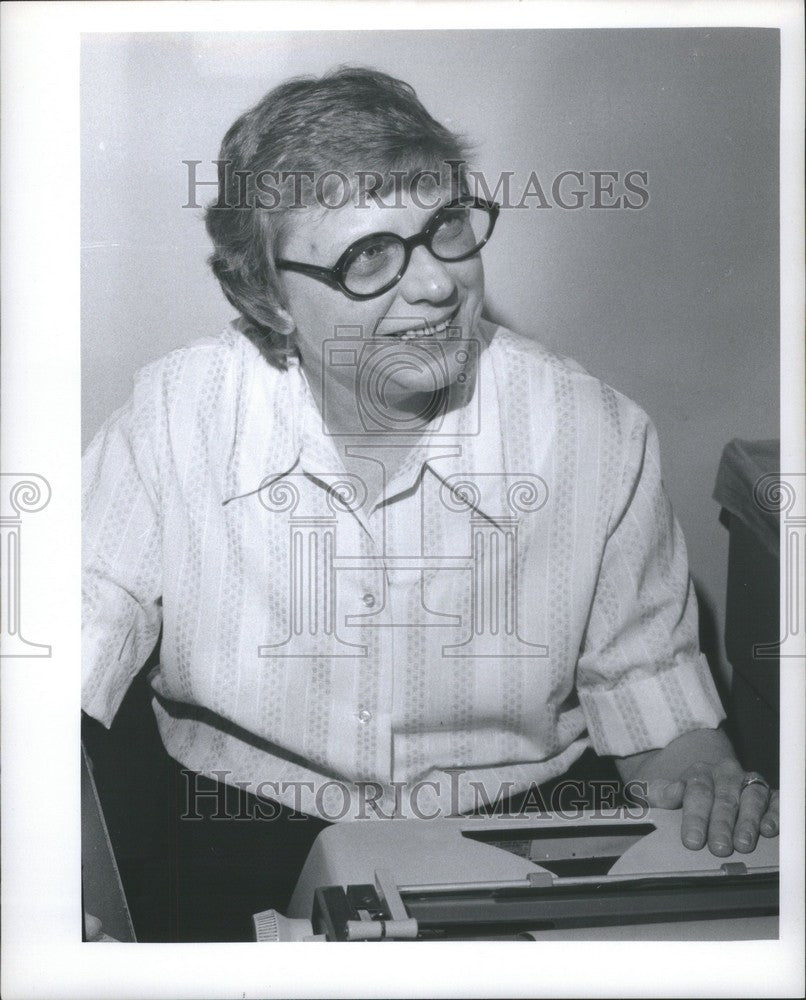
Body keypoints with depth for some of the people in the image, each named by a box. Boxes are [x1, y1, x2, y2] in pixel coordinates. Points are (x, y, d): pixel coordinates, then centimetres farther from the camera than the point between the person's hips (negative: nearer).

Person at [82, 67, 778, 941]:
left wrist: (706, 782, -18)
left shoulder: (598, 436, -11)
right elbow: (94, 618, -3)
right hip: (239, 840, 0)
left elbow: (640, 669, 2)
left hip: (511, 839, 2)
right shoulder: (175, 411, -11)